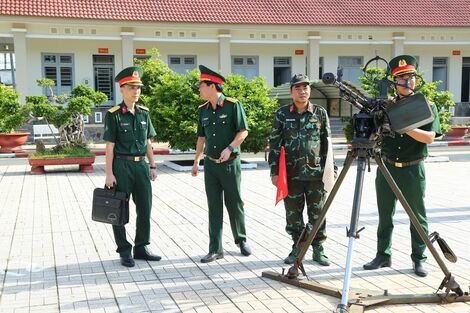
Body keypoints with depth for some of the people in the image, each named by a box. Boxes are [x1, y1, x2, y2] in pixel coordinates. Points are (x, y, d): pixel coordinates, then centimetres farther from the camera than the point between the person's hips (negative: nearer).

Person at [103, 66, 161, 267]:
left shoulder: (143, 113, 8)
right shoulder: (114, 115, -7)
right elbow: (109, 146, -9)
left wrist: (152, 166, 11)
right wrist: (109, 173, -12)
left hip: (141, 165, 6)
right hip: (122, 165, -5)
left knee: (145, 208, 9)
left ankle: (141, 248, 23)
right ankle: (124, 252, 15)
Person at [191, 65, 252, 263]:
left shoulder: (233, 105, -8)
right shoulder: (203, 110, 9)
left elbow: (243, 131, -9)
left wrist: (230, 148, -21)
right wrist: (196, 161, 14)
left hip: (230, 164, -4)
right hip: (210, 164, 5)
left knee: (234, 204, 6)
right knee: (214, 207, 5)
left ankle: (241, 240, 28)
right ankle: (216, 249, 9)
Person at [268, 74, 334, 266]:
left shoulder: (320, 113, 5)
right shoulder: (282, 114, 3)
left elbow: (327, 144, 8)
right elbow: (274, 143, 4)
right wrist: (274, 171, -1)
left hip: (316, 173, 0)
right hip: (291, 174, 0)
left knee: (317, 214, 5)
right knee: (293, 214, 7)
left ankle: (318, 249, 18)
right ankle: (297, 248, 22)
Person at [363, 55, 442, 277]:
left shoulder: (426, 106, 1)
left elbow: (429, 137, -11)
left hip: (413, 169, -2)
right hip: (387, 167, 3)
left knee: (418, 216, 5)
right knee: (385, 215, 10)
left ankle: (419, 258, 17)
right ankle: (383, 255, 21)